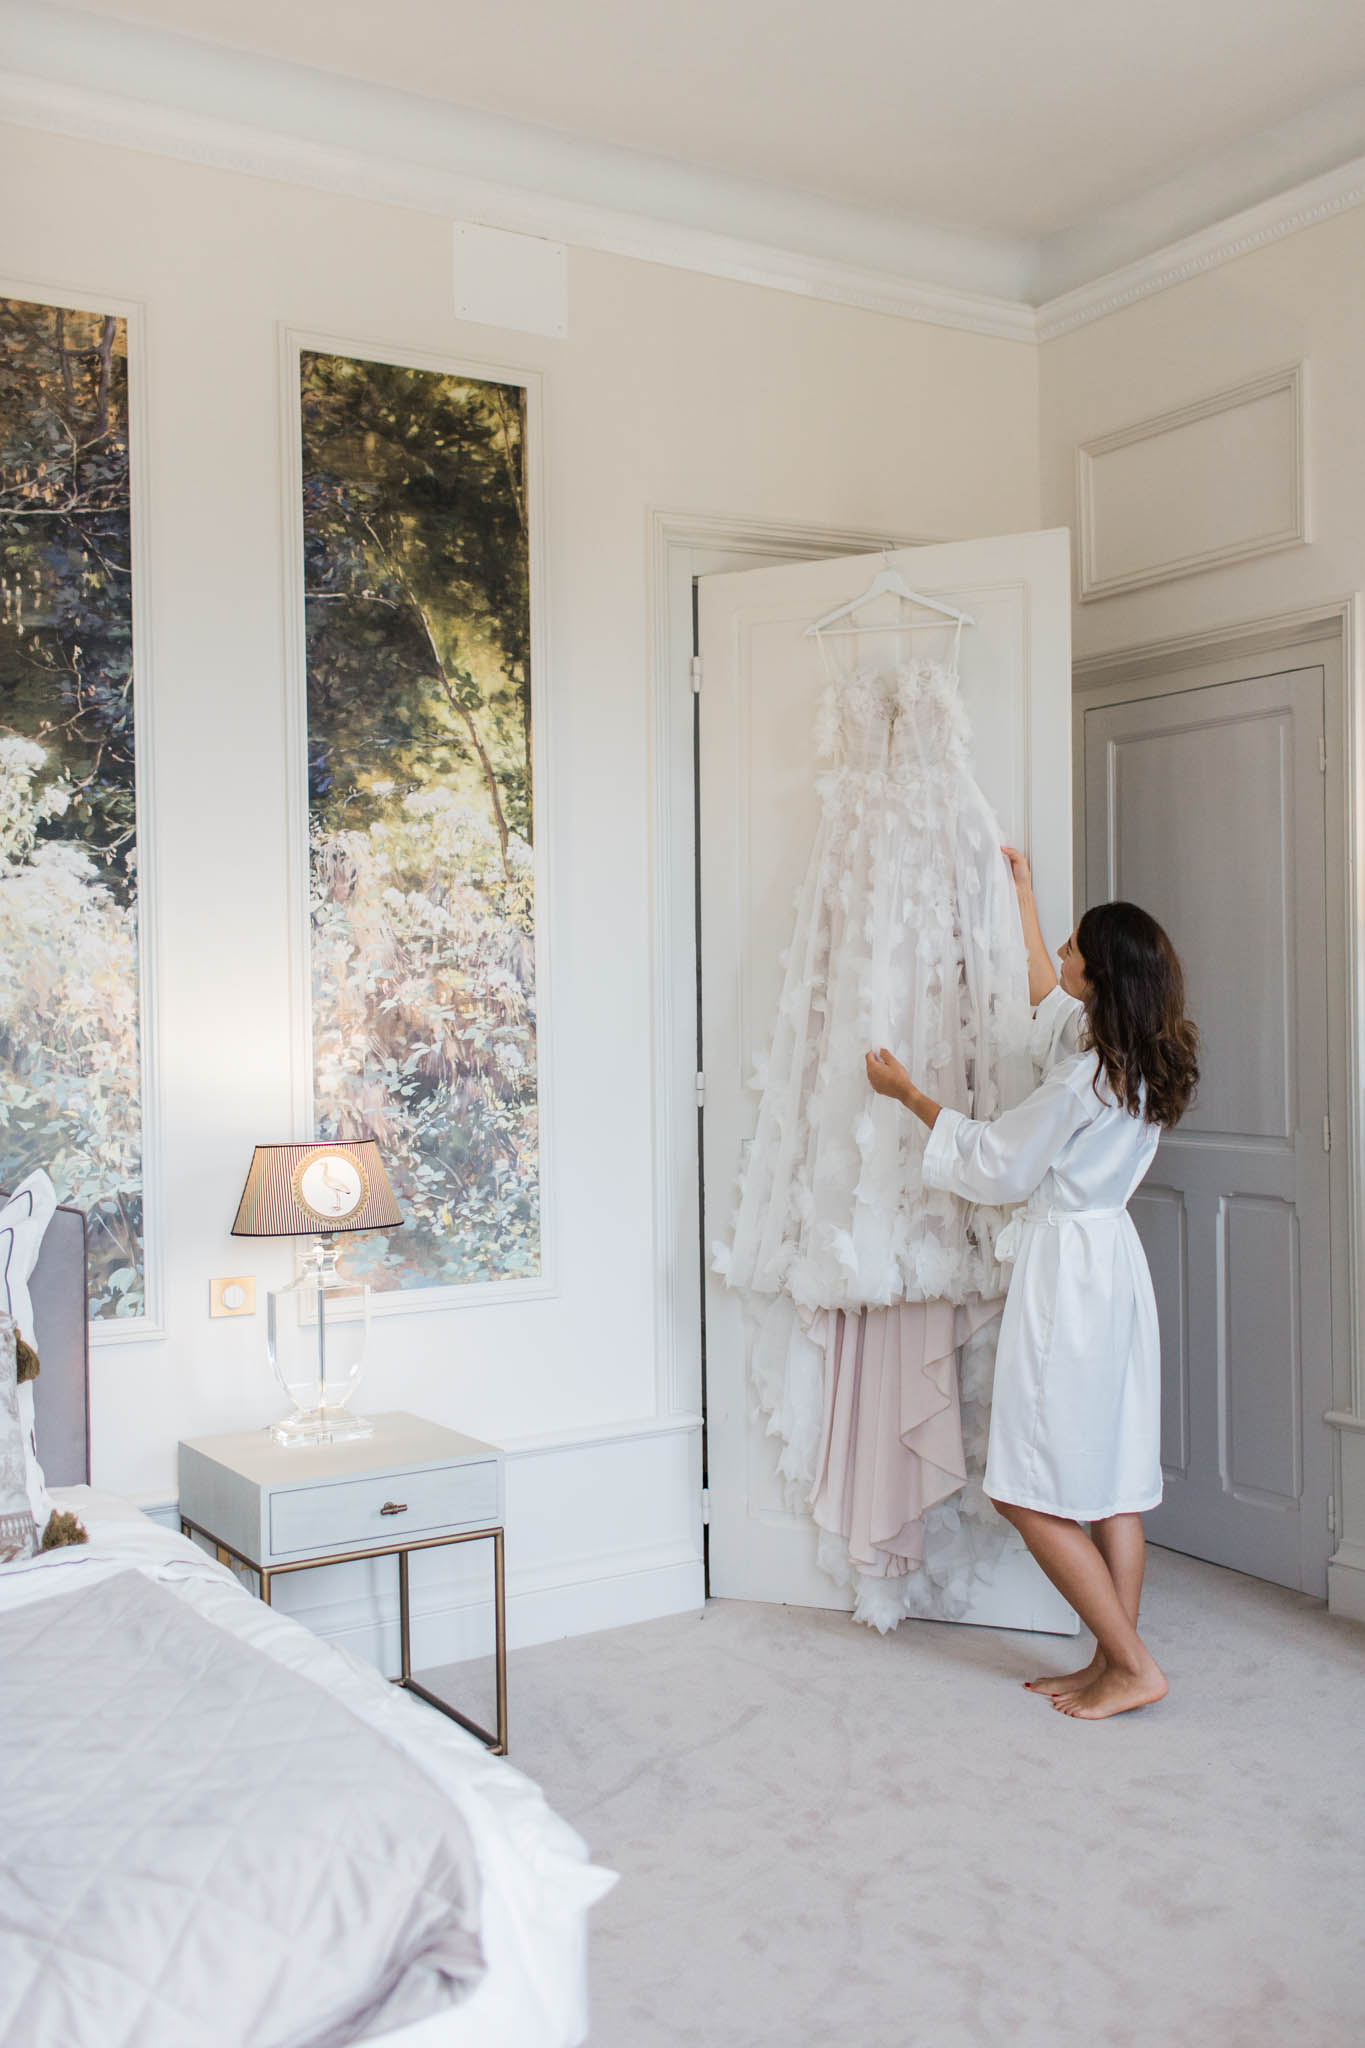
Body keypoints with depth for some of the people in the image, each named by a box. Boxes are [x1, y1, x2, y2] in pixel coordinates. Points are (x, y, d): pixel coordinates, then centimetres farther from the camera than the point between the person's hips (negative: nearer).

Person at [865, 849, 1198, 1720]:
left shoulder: (1085, 1076, -20)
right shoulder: (1140, 1060, 7)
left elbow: (998, 1164, -10)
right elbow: (1045, 997, 26)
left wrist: (908, 1093, 0)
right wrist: (1021, 891, 37)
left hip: (1068, 1265, -10)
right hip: (1113, 1259, 10)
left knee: (1031, 1492, -3)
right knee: (1113, 1482, 12)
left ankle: (1132, 1665, 2)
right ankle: (1113, 1661, 19)